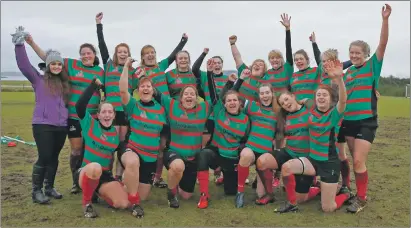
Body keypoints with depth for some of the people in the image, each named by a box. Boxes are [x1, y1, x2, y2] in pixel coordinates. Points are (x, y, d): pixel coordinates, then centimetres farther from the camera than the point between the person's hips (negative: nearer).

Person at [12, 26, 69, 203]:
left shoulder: (65, 83, 14)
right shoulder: (38, 79, 1)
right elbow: (23, 64, -12)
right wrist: (20, 44, -21)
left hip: (61, 126, 5)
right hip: (42, 125, -5)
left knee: (54, 158, 11)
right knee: (44, 158, -6)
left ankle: (49, 187, 25)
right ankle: (36, 191, 8)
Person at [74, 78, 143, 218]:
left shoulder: (117, 134, 4)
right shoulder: (90, 124, -6)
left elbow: (123, 156, 11)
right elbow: (80, 105, -23)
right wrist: (95, 84, -19)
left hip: (105, 176, 2)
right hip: (85, 174, -1)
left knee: (123, 203, -26)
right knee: (95, 167, -41)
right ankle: (87, 202, -15)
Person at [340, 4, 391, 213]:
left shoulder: (373, 66, -2)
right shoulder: (348, 72, 11)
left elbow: (383, 44, -16)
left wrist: (385, 19, -25)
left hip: (366, 121, -5)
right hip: (348, 121, 5)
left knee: (359, 160, -8)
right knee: (356, 160, 12)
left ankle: (362, 198, 8)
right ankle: (359, 193, 26)